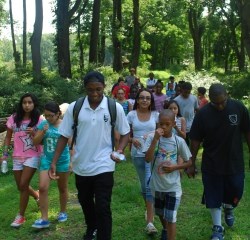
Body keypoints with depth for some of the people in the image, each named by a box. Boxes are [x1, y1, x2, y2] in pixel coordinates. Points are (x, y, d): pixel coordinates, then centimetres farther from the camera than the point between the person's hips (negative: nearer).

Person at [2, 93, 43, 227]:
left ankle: (21, 216, 3)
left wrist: (34, 134, -23)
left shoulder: (39, 120, -7)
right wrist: (5, 153, 0)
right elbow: (8, 137, 10)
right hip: (17, 157, 4)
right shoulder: (14, 118, -1)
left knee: (23, 185, -12)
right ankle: (37, 196, 42)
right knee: (21, 187, 10)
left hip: (32, 156, -4)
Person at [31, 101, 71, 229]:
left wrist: (72, 161, -6)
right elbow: (35, 142, -1)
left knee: (62, 188, 13)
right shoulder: (43, 124, -2)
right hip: (46, 160, 2)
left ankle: (62, 212, 33)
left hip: (62, 161, -1)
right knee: (42, 187, -10)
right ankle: (44, 219, -5)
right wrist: (43, 132, -17)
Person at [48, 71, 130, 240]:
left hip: (103, 166, -3)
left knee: (102, 207, -5)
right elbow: (64, 136, -1)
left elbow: (125, 133, 2)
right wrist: (54, 161, -7)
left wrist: (119, 151, -17)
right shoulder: (74, 107, -6)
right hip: (81, 166, 4)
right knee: (85, 202, 24)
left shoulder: (115, 107, -9)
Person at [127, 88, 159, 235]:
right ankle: (150, 210, 36)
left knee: (149, 185, -11)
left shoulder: (156, 115, -1)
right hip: (137, 154, 2)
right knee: (144, 185, 14)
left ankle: (150, 222, -12)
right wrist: (132, 140, -15)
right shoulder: (131, 115, 0)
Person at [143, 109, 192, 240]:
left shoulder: (179, 141, -10)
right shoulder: (152, 137, -12)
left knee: (170, 217, -3)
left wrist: (174, 167, -17)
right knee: (161, 214, 25)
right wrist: (155, 139, -29)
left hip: (173, 186, -2)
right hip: (157, 184, 2)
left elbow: (189, 162, -1)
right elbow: (148, 159, -23)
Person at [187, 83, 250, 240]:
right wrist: (192, 164, -2)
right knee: (214, 197, 7)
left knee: (235, 192, 15)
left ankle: (229, 208, 48)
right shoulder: (203, 114, -12)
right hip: (212, 165, -1)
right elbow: (196, 140, -6)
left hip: (234, 162, 1)